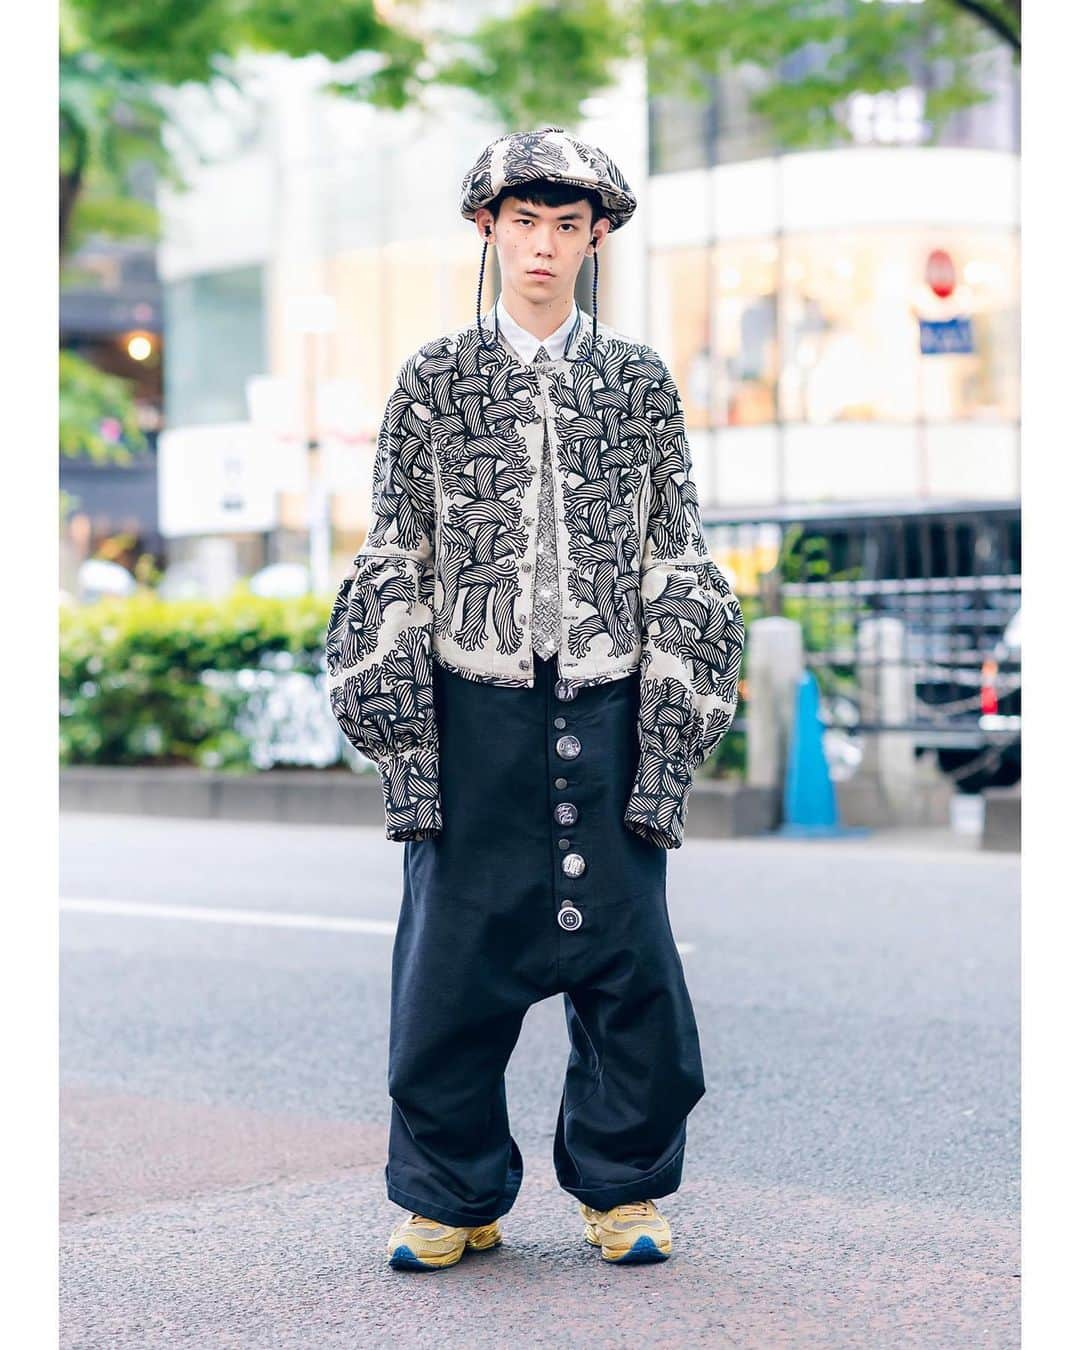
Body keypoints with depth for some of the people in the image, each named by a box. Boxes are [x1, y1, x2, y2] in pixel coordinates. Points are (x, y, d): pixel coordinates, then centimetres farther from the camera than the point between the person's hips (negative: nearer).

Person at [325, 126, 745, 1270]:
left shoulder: (639, 382, 10)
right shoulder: (435, 380, 7)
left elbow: (677, 565, 9)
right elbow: (395, 565, 6)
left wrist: (671, 732, 1)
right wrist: (402, 734, -2)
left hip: (606, 710, 1)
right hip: (473, 713, 0)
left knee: (627, 954, 1)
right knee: (454, 959, 2)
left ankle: (622, 1187, 18)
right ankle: (453, 1197, 17)